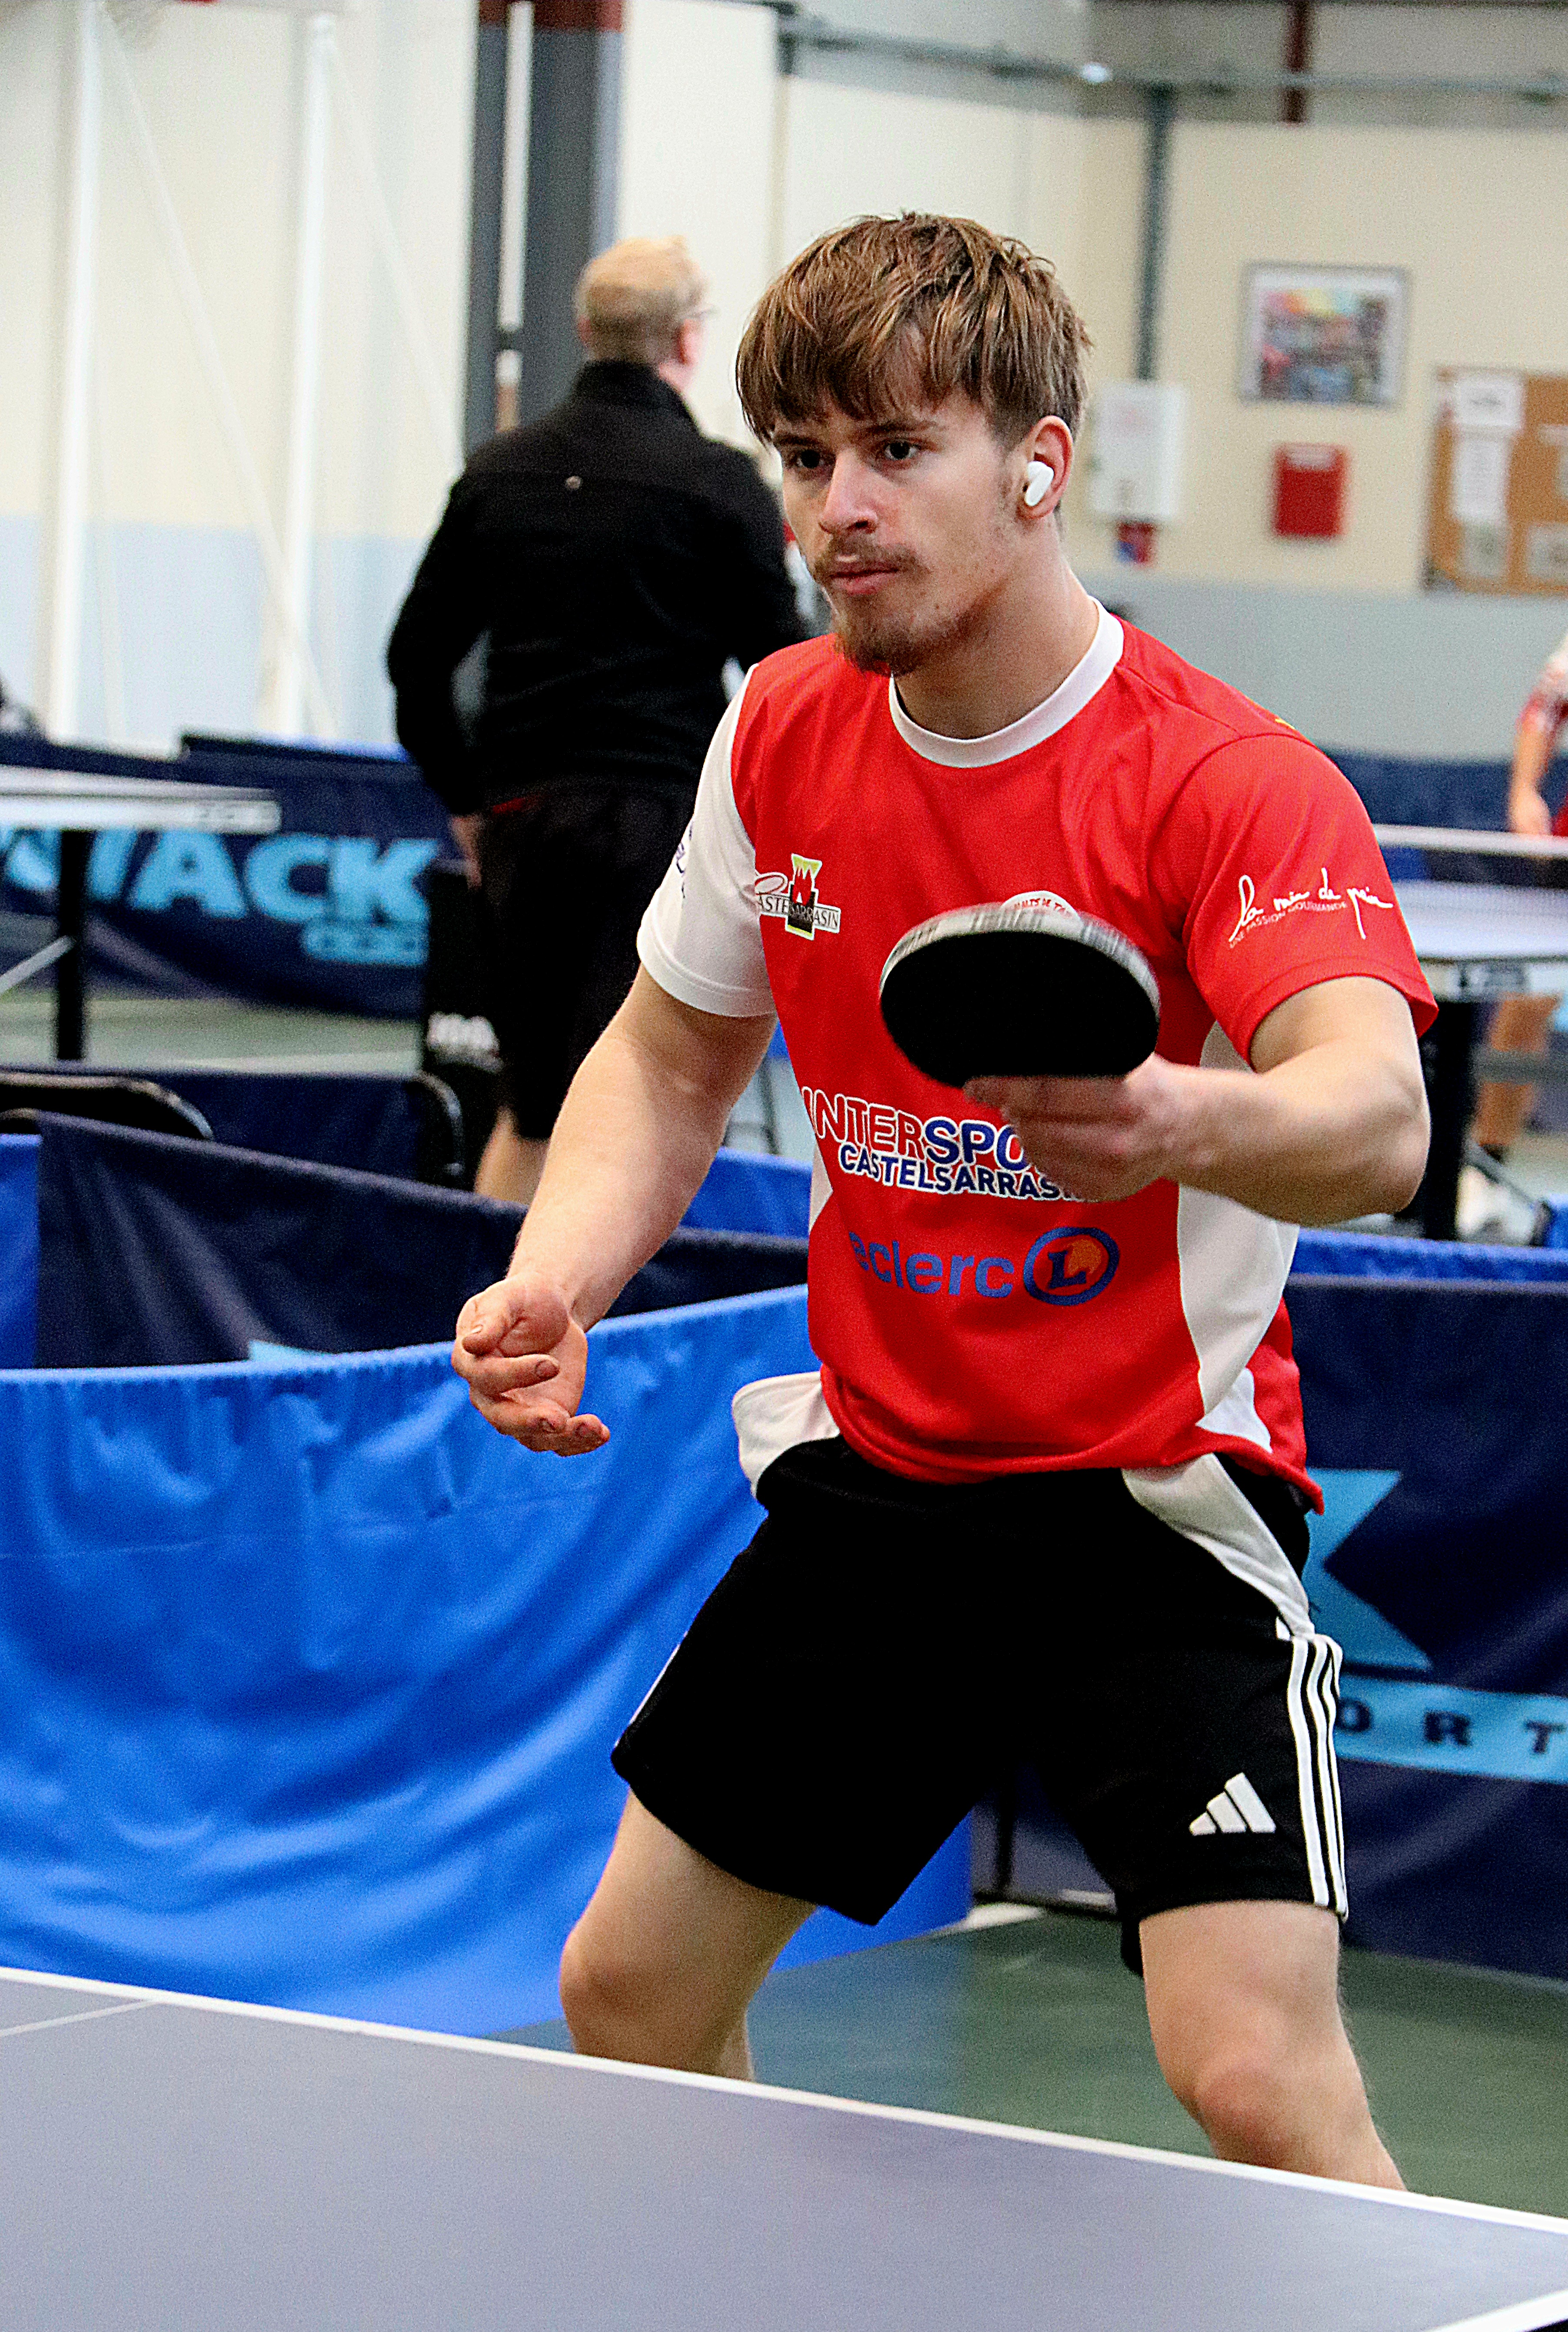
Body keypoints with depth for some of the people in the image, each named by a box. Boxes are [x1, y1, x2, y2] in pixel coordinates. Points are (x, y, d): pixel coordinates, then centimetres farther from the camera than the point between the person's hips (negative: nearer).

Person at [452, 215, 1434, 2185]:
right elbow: (671, 1057, 15)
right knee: (631, 1993, 11)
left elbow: (1379, 1127, -37)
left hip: (1155, 1502, -6)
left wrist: (1183, 1122, -59)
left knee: (1257, 2074, -20)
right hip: (875, 1480, 6)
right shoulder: (784, 736, 0)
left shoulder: (1231, 781, -20)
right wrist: (555, 1281, -4)